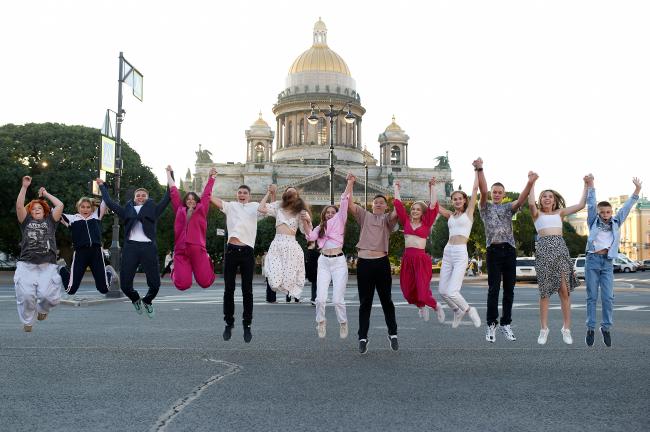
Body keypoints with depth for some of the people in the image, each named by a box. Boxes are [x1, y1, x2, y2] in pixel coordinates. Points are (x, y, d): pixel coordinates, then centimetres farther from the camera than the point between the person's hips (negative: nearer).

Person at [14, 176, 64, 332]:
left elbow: (60, 205, 7)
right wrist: (24, 186, 0)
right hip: (26, 264, 0)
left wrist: (46, 194, 18)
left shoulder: (50, 221, 18)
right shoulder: (26, 221, 17)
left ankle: (42, 308, 21)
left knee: (49, 295, -15)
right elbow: (19, 206, 3)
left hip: (47, 265, 0)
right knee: (26, 295, -13)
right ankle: (27, 322, 12)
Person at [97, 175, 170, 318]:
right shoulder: (127, 210, 20)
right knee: (125, 284, -3)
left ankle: (147, 301, 29)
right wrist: (102, 186, 31)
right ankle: (135, 299, 30)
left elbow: (167, 198, 12)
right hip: (130, 247, 1)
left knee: (155, 283, -3)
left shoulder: (153, 210, 17)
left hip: (148, 247, -1)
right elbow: (109, 202, 24)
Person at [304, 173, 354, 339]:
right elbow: (311, 237, -2)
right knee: (320, 298, -4)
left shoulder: (339, 221, 7)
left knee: (338, 299, -5)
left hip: (339, 262, -3)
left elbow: (344, 203, -5)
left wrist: (349, 184, -16)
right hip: (324, 262, 3)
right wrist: (305, 222, -13)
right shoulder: (320, 227, 18)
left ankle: (343, 323, 18)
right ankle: (321, 322, 19)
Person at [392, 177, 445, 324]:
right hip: (407, 258, 4)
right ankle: (421, 307, 37)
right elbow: (398, 204, 11)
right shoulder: (406, 222, 10)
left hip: (421, 258, -3)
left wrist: (432, 187, 0)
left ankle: (437, 306, 23)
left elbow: (432, 206, -2)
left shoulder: (426, 223, 4)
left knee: (423, 290, -7)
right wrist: (396, 188, 18)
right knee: (408, 290, 6)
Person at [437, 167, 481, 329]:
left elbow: (475, 188, 2)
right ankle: (458, 311, 29)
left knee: (451, 292, -14)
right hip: (448, 252, 6)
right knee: (442, 290, 4)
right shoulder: (451, 215, 16)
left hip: (461, 253, -6)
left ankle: (468, 310, 13)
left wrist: (477, 169, 7)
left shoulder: (469, 212, 5)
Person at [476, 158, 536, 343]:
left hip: (509, 250, 3)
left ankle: (506, 324, 12)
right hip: (493, 250, -3)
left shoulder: (509, 207, 15)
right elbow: (483, 191, -6)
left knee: (509, 289, 4)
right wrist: (480, 169, -21)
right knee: (493, 289, -6)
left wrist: (530, 183, -23)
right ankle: (491, 324, 0)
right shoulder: (485, 207, 10)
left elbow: (521, 199, -4)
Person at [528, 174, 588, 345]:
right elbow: (531, 203, -10)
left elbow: (581, 205, 14)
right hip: (543, 248, -2)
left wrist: (587, 185, 12)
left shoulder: (560, 212, 20)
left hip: (560, 247, 2)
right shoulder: (537, 214, 12)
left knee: (564, 289, -3)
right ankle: (543, 329, 6)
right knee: (545, 291, 0)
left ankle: (566, 328, 3)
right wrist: (532, 183, -9)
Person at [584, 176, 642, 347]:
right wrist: (591, 186, -9)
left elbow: (626, 207, 8)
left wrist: (637, 190, 3)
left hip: (607, 263, 1)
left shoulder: (616, 223, 11)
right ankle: (591, 328, 6)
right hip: (592, 260, -1)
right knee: (592, 296, 1)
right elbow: (591, 205, -1)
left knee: (608, 297, -4)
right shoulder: (593, 222, 6)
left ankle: (606, 327, 7)